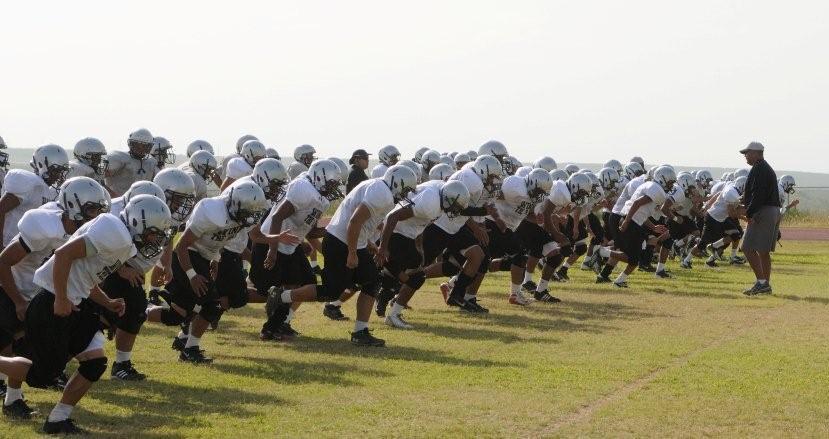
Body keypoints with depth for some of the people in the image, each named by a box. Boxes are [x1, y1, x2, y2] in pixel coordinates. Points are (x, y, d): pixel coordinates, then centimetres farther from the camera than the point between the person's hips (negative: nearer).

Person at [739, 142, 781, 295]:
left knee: (748, 248, -9)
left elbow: (758, 195, -20)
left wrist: (750, 214, -18)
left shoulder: (759, 169, -12)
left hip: (762, 212, -10)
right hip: (774, 212, 10)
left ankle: (761, 282, -13)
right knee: (763, 251, 13)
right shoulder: (768, 168, 20)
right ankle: (766, 285, 14)